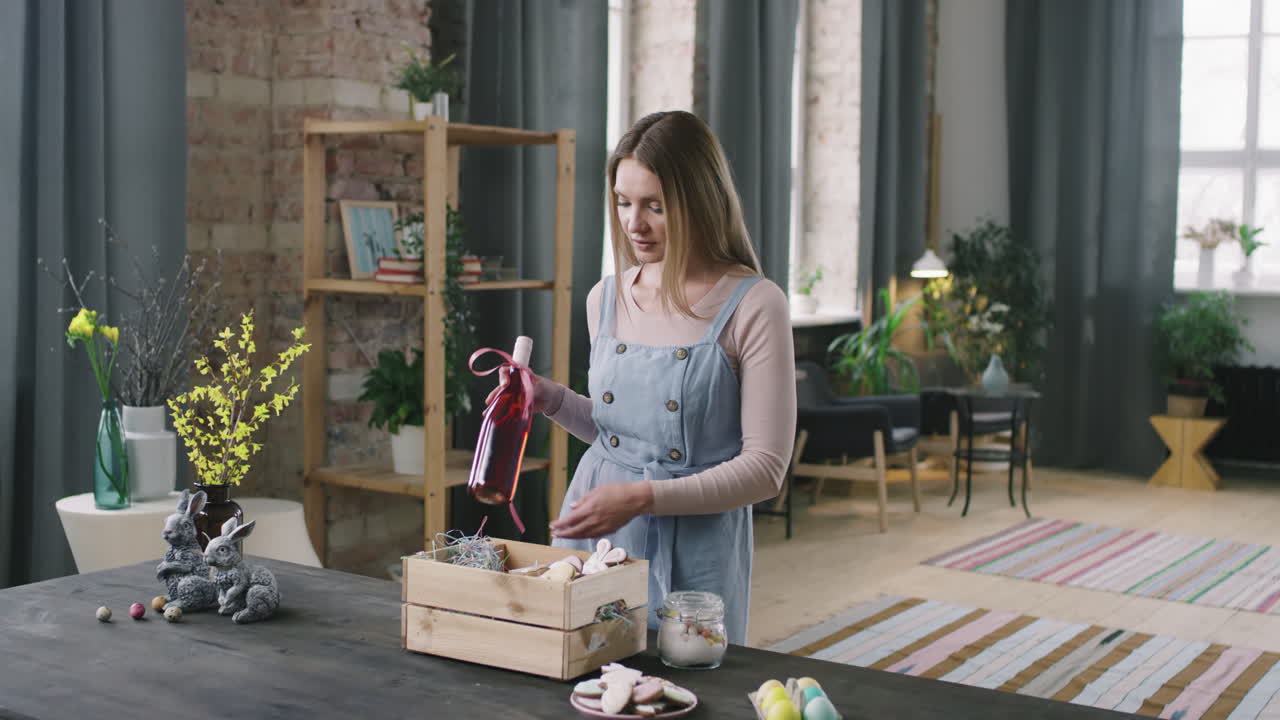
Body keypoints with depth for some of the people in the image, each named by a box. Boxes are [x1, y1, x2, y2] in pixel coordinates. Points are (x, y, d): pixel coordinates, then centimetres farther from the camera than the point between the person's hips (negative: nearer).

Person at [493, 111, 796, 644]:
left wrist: (644, 497, -19)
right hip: (591, 533, 5)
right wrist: (551, 400, 1)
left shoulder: (753, 306, -11)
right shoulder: (606, 299, 6)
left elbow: (764, 469, -12)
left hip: (693, 556, -4)